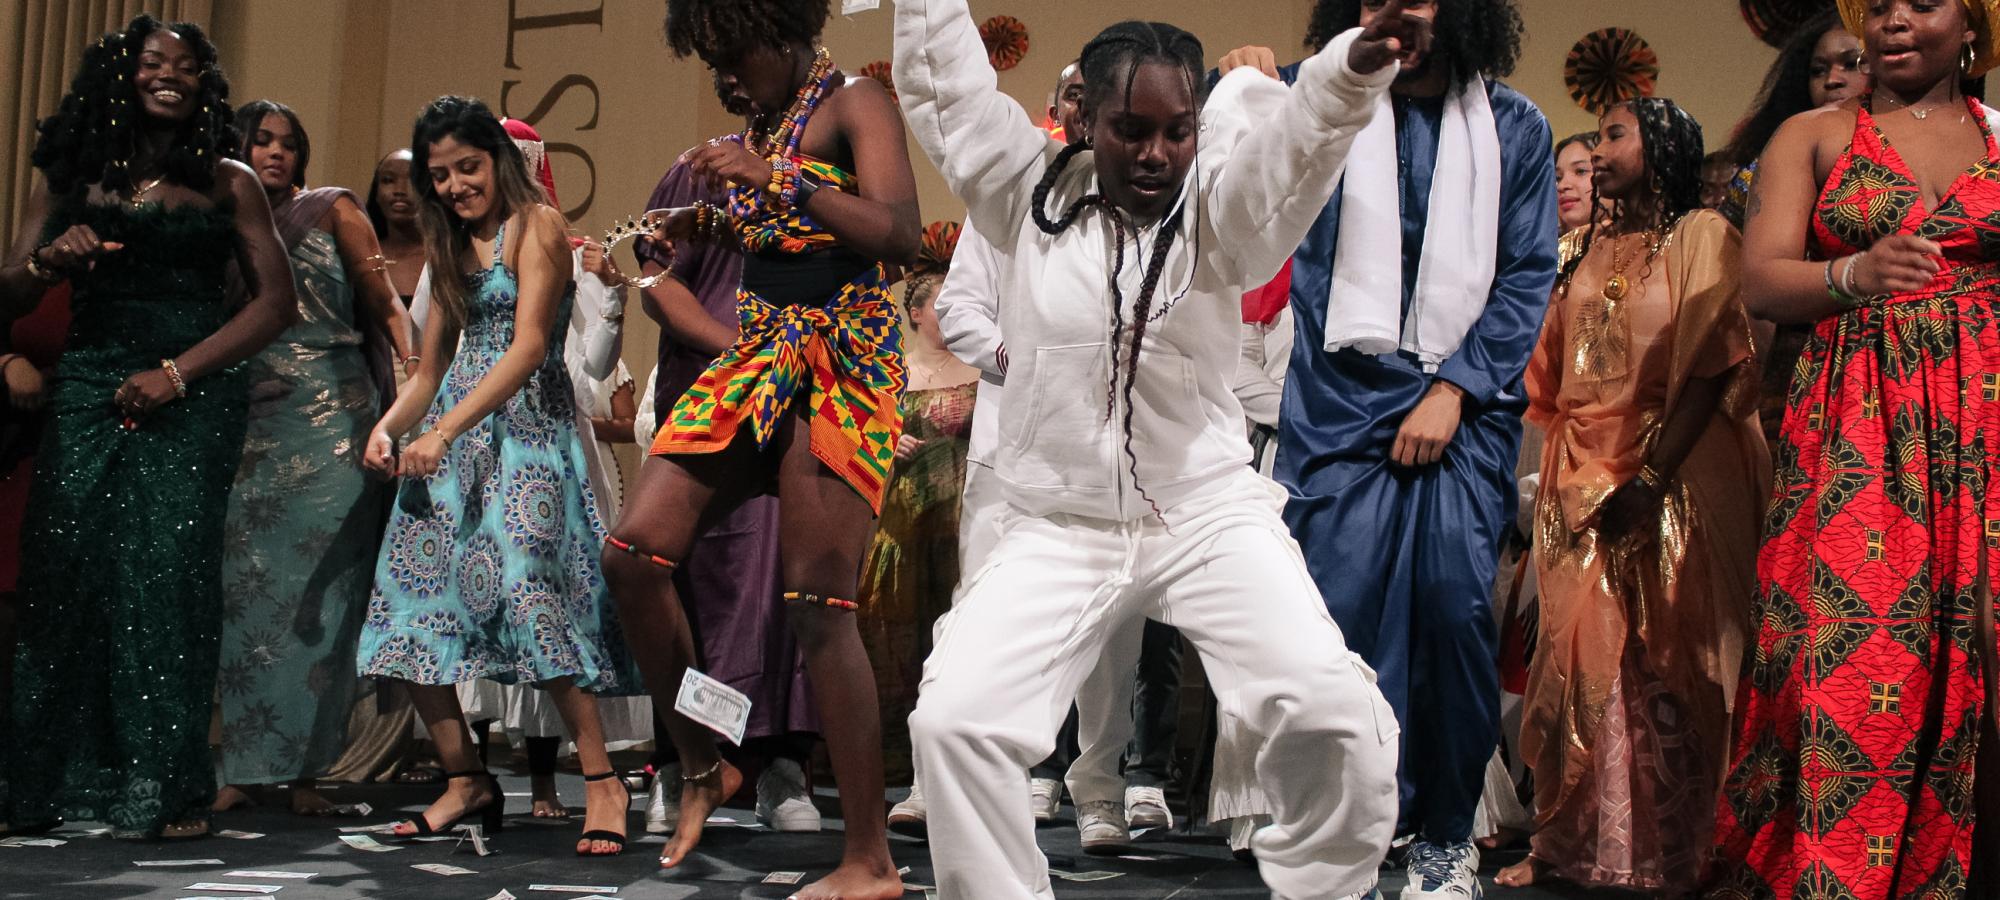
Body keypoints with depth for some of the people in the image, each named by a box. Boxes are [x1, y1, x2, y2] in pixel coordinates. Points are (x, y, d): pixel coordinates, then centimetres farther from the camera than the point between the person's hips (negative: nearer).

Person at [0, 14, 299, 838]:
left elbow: (275, 301, 2)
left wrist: (178, 371, -7)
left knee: (166, 572, -10)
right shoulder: (74, 175, 13)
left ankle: (164, 787, -7)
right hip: (89, 392, 2)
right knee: (67, 568, -7)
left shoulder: (226, 182, 9)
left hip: (191, 399, -2)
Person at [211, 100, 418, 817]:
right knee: (247, 591, -2)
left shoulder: (333, 210, 7)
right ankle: (243, 767, 3)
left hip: (333, 418, -2)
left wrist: (412, 365, -14)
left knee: (320, 592, -5)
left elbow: (386, 307, 2)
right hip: (254, 427, 2)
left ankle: (305, 770, -1)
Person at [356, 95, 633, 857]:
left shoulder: (536, 224, -4)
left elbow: (529, 346, -16)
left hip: (525, 428, -7)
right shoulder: (450, 246, 19)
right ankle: (467, 779, 10)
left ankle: (602, 781, -19)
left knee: (524, 581, -23)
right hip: (452, 436, 8)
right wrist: (389, 425, -4)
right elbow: (433, 366, 17)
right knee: (413, 598, -1)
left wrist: (446, 430, -23)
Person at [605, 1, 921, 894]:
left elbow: (898, 233, -20)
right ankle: (702, 767, 16)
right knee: (632, 552, -3)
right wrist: (707, 222, 7)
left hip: (838, 366, -8)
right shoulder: (761, 121, 15)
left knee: (816, 605, -12)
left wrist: (776, 177, -24)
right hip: (756, 354, 8)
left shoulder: (855, 105, -5)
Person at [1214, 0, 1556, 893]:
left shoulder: (1514, 128, 8)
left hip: (1463, 401, 0)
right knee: (1348, 610, -9)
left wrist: (1452, 390, -6)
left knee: (1454, 601, -11)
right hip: (1343, 395, 0)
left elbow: (1527, 277, 5)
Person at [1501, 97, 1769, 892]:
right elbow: (1554, 374, 17)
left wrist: (1651, 479, -18)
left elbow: (1710, 369, -11)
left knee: (1659, 660, -5)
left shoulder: (1700, 237, -1)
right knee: (1578, 656, 2)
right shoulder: (1593, 251, 18)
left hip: (1670, 475, -5)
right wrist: (1565, 481, 5)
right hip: (1580, 477, 5)